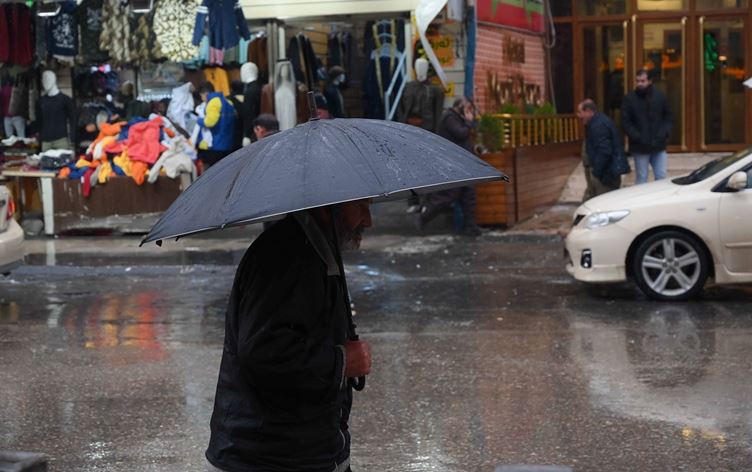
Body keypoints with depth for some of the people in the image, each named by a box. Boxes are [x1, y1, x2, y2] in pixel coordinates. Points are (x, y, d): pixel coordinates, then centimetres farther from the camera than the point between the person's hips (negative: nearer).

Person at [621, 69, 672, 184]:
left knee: (661, 178, 4)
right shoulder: (629, 99, -3)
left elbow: (667, 117, 12)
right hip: (640, 147, -2)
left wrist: (665, 133, -3)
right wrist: (637, 137, -14)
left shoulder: (660, 96, 5)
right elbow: (625, 122, -5)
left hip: (659, 146, 2)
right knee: (641, 179, 3)